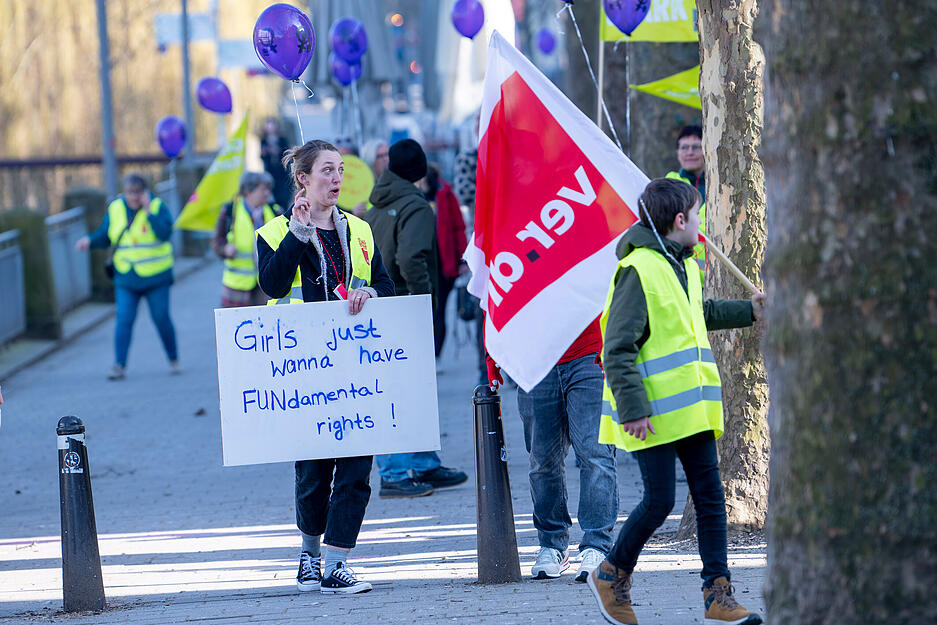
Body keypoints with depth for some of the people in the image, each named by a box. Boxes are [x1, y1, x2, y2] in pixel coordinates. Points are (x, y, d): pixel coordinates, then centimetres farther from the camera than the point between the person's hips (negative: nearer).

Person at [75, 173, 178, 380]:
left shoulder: (157, 206, -6)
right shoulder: (115, 209, 4)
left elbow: (165, 232, -20)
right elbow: (105, 236, 11)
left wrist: (148, 211, -25)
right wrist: (90, 240, -9)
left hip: (155, 277, -2)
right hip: (126, 278, 2)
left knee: (161, 318, 4)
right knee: (124, 319, -8)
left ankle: (173, 359, 23)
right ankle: (119, 365, -8)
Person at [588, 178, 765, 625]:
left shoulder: (684, 265, 15)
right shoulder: (638, 270, -15)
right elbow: (618, 349, -18)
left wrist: (747, 311, 40)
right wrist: (632, 409, -22)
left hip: (692, 407, 9)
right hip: (655, 414, -9)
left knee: (710, 497, 4)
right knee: (659, 501, -5)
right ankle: (611, 576, 16)